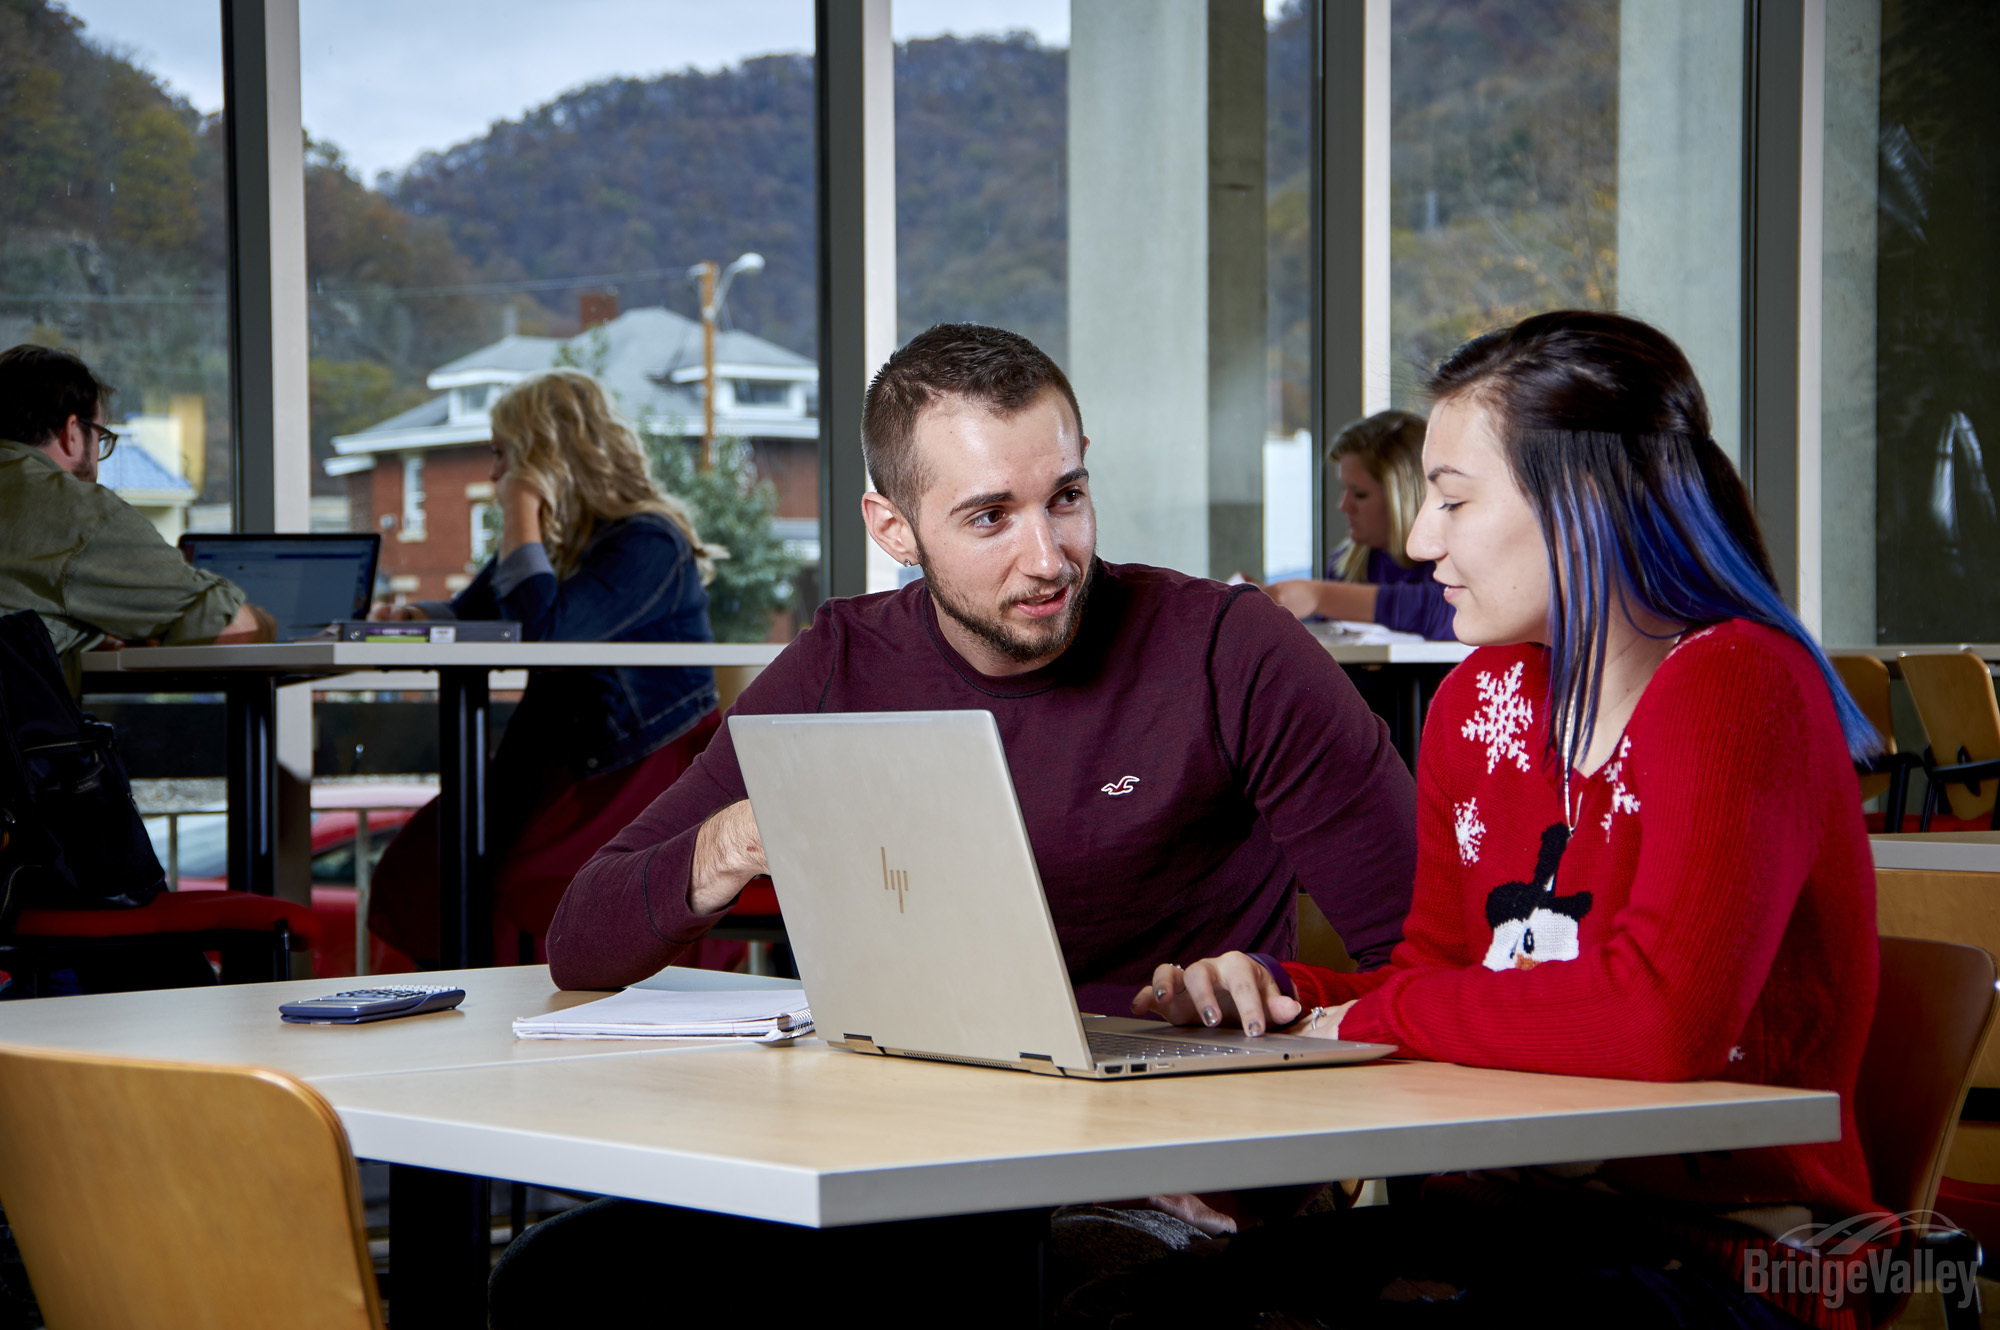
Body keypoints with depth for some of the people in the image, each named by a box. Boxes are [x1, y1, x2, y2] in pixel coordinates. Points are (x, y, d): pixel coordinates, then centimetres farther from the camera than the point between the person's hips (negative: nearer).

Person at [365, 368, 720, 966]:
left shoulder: (648, 541, -13)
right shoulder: (553, 538, 16)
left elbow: (546, 628, -25)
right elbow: (466, 614, 23)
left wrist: (521, 515, -14)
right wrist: (408, 618, 0)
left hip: (651, 761, -8)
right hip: (562, 755, 8)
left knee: (519, 887, -28)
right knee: (419, 862, -12)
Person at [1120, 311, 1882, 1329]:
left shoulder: (1736, 690, -14)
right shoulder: (1480, 702, 11)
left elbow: (1660, 1019, -29)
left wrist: (1379, 1011, -15)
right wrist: (1279, 993, -1)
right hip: (1513, 1222, 7)